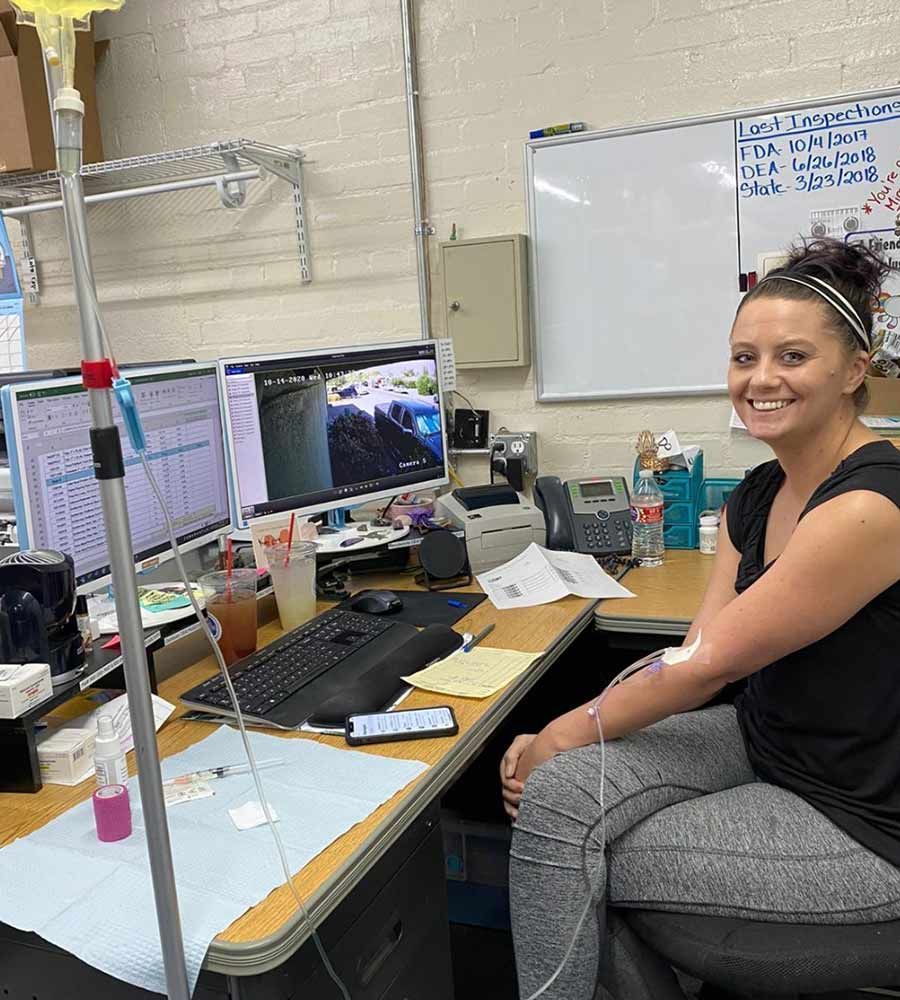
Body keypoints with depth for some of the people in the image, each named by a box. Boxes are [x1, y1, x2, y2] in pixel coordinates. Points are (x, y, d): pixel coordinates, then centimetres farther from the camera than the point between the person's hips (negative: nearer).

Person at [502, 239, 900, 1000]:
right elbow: (696, 651, -2)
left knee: (568, 854, -10)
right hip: (761, 740, 7)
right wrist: (560, 745, -13)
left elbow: (708, 663, -22)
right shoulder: (756, 497, 3)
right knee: (556, 791, -12)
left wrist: (568, 733, -11)